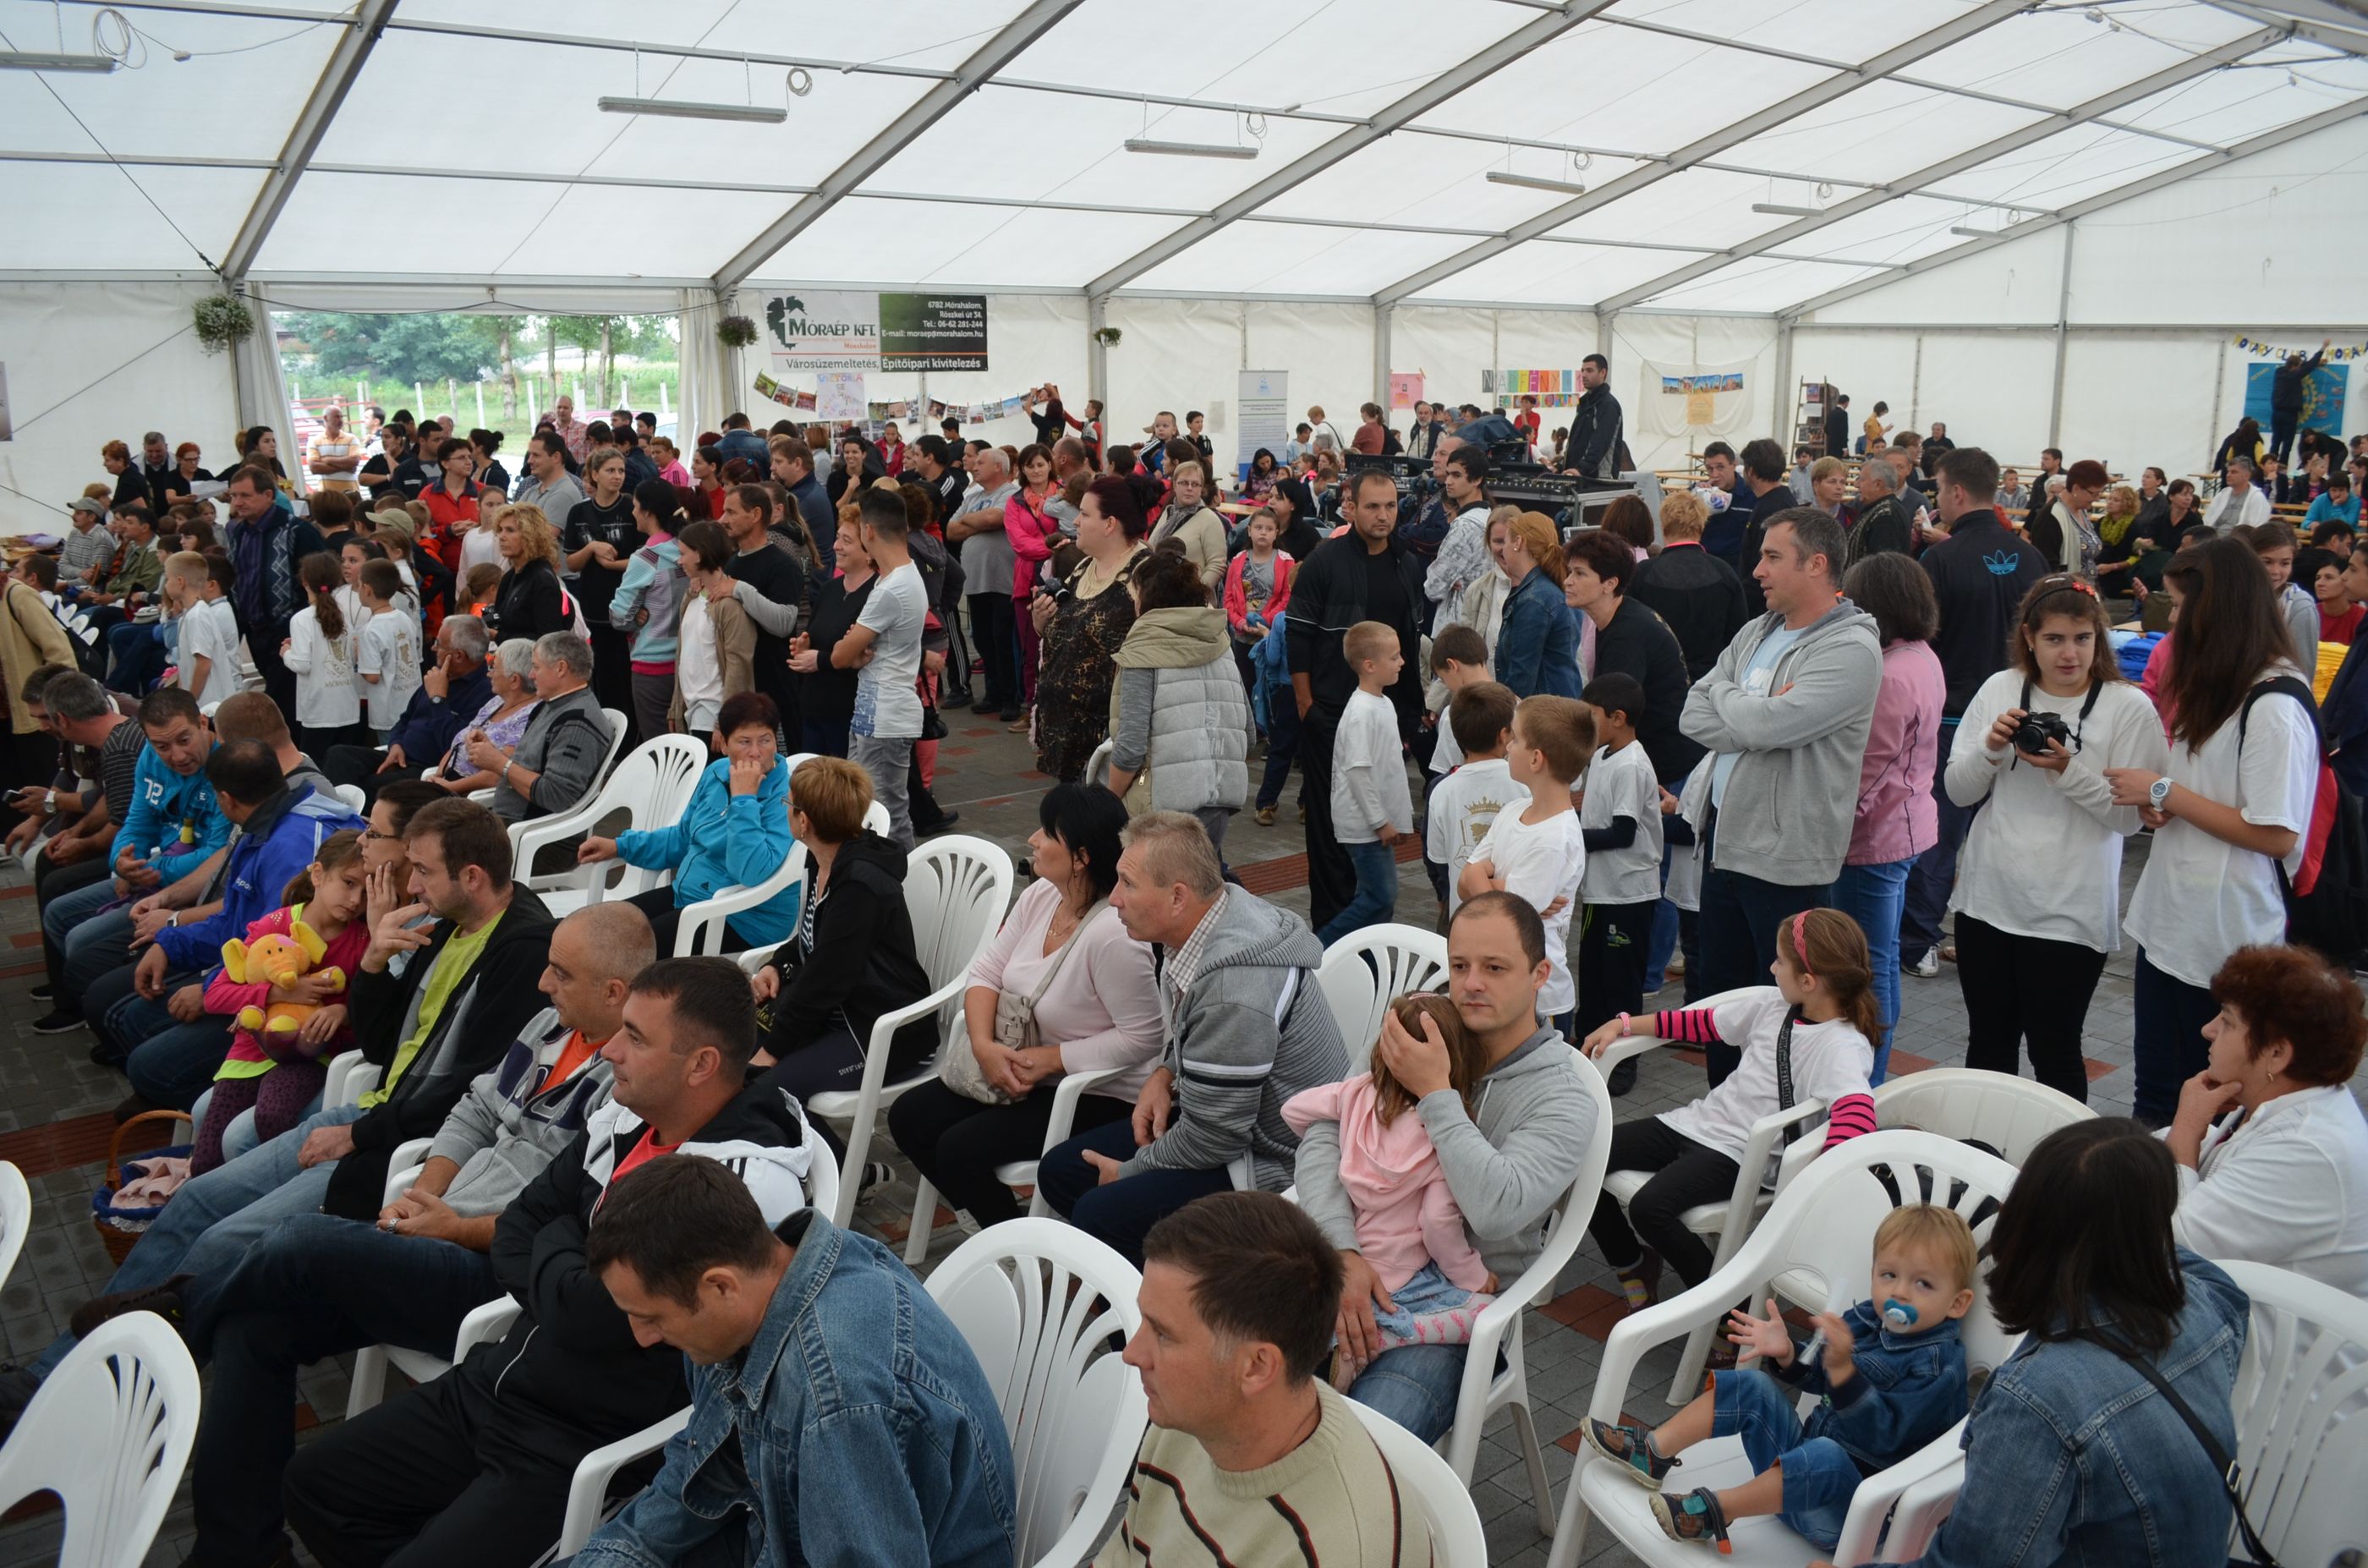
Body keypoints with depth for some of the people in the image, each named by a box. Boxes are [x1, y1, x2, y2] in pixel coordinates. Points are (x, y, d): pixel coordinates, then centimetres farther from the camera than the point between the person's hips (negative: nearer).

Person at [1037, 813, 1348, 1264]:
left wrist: (1129, 1171, -8)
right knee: (1059, 1172, 9)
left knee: (1098, 1215, -25)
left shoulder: (1234, 990, -32)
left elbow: (1213, 1138, -24)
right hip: (1219, 1117, 10)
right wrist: (1164, 1074, 0)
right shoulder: (1219, 914, -3)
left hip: (1271, 1162, -10)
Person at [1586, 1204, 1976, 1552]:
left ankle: (1712, 1511, -25)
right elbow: (1813, 1378, 16)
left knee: (1825, 1455, -37)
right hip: (1801, 1469, 8)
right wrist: (1785, 1354, -5)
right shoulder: (1864, 1320, 3)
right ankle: (1653, 1452, 4)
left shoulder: (1939, 1365, -18)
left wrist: (1842, 1367, -40)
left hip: (1847, 1510, -8)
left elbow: (1883, 1434, -29)